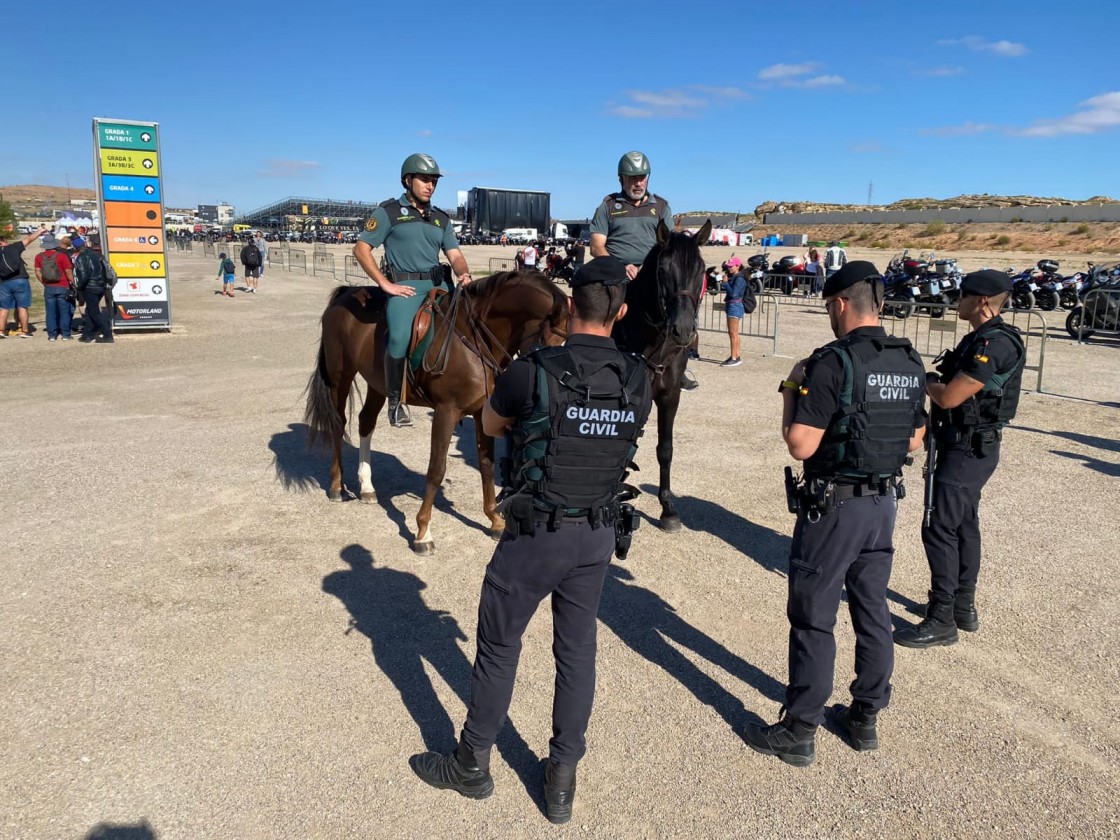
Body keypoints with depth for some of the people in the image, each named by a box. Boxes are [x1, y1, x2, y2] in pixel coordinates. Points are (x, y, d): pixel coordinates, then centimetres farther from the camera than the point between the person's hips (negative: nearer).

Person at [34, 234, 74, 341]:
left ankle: (52, 335, 9)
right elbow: (68, 272, -10)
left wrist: (44, 283, 13)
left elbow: (38, 273, 2)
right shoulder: (62, 256, -10)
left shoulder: (39, 257, 1)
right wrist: (73, 283, 2)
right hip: (62, 287, -2)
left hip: (48, 288, 3)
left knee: (51, 312, 7)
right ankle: (65, 334, 4)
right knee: (64, 311, 5)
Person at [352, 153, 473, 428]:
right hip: (403, 286, -6)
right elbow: (361, 250, 0)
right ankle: (395, 400, -10)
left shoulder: (441, 218, 19)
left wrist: (464, 274, -10)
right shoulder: (389, 212, 4)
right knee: (400, 338, -28)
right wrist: (386, 284, -9)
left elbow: (455, 254, 14)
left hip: (437, 284, 6)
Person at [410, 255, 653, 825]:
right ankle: (562, 779, 27)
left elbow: (490, 425, 1)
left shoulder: (533, 371, -19)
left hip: (536, 535, -4)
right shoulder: (638, 381, -5)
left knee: (499, 644, 14)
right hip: (599, 535, 4)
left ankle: (471, 765, 31)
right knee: (577, 651, 15)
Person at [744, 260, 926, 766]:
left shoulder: (832, 362, -20)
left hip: (833, 507, -7)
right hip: (884, 503, 7)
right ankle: (866, 717, 31)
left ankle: (800, 732, 13)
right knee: (872, 610, 17)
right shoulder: (910, 362, 4)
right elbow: (915, 440, 13)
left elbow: (800, 445, -21)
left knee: (813, 617, 3)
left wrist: (793, 390, -8)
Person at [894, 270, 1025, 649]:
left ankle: (942, 620, 1)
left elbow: (949, 397, -24)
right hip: (970, 446, 11)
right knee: (964, 525, 17)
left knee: (939, 528, -7)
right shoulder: (980, 339, 11)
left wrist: (925, 380, -5)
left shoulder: (995, 344, -22)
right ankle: (964, 607, 30)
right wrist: (936, 381, -2)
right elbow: (953, 387, 16)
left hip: (969, 450, -11)